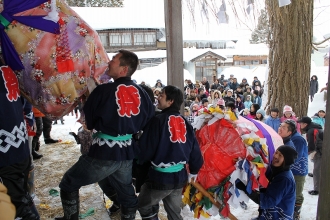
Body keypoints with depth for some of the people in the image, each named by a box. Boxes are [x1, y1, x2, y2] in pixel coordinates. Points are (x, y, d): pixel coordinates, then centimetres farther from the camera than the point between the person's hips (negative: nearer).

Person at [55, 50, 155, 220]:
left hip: (104, 152, -5)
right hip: (128, 152, 5)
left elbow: (88, 123, -3)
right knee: (126, 192, 26)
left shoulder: (103, 90, -12)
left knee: (68, 183, 16)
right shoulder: (141, 93, 1)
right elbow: (150, 121, 12)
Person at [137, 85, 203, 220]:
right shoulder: (184, 122, 4)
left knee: (144, 206, 18)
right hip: (180, 176, 7)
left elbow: (145, 150, -15)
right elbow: (195, 149, 7)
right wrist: (193, 171, 22)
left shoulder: (158, 120, -15)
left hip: (161, 176, -7)